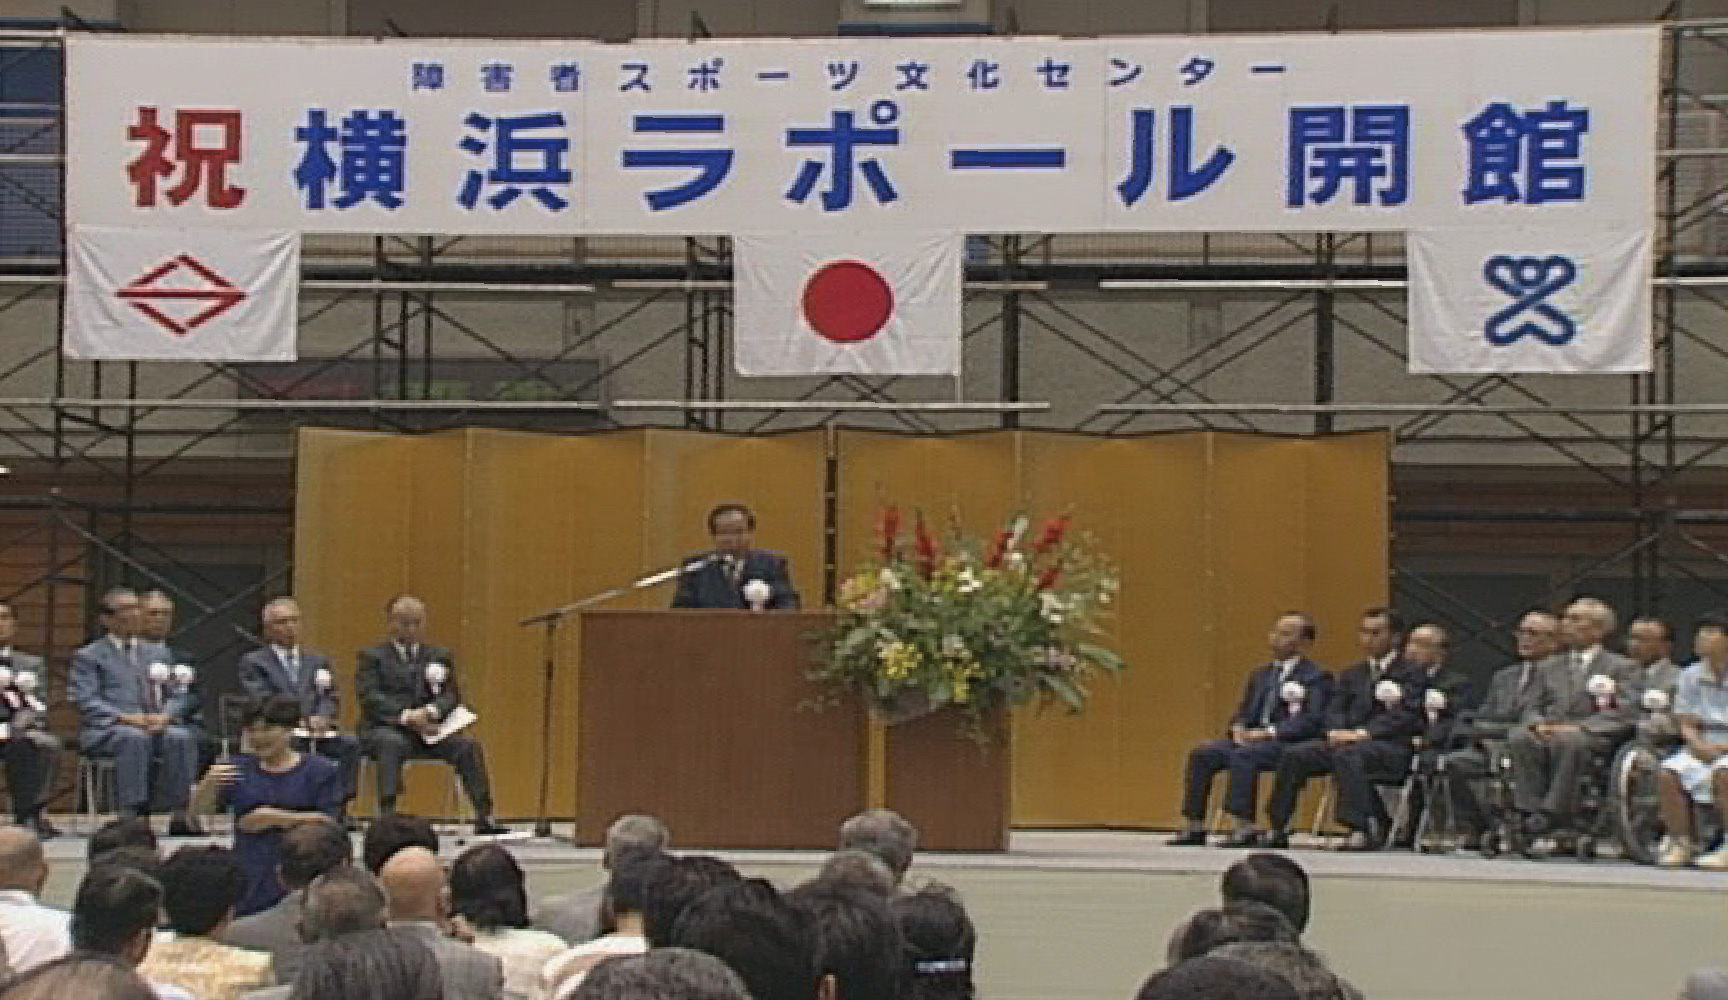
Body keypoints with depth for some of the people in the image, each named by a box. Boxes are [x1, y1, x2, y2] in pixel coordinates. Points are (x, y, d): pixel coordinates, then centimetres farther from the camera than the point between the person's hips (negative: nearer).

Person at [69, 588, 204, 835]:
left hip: (157, 725, 4)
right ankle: (132, 815, -39)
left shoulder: (158, 652, 24)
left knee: (182, 737, -30)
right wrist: (124, 717, -19)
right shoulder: (88, 656, 10)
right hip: (106, 730, -3)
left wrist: (165, 716, -8)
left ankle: (180, 814, -31)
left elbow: (175, 695, 16)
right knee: (135, 738, -38)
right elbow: (86, 702, -3)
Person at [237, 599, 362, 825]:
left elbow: (330, 699, 12)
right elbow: (261, 702, -4)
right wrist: (296, 721, -19)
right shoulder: (253, 662, 11)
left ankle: (339, 807, -27)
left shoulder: (318, 661, 25)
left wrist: (321, 719, -12)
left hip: (316, 731, 4)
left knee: (349, 743, -27)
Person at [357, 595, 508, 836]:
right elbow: (371, 697, -7)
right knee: (393, 744, -37)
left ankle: (484, 818, -24)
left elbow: (452, 696, 7)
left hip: (430, 729, 3)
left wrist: (430, 712, -17)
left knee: (469, 745, -22)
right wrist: (407, 716, -23)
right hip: (387, 728, -3)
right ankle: (387, 814, -43)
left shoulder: (440, 656, 19)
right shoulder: (373, 656, 8)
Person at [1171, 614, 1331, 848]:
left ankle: (1246, 827, -37)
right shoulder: (1260, 676, 22)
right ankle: (1195, 827, -15)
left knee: (1243, 755, -35)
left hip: (1290, 744, -7)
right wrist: (1238, 729, -3)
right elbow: (1243, 712, 22)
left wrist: (1268, 732, -20)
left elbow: (1313, 721, -13)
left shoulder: (1316, 678, -1)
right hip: (1250, 739, 7)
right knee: (1202, 754, -15)